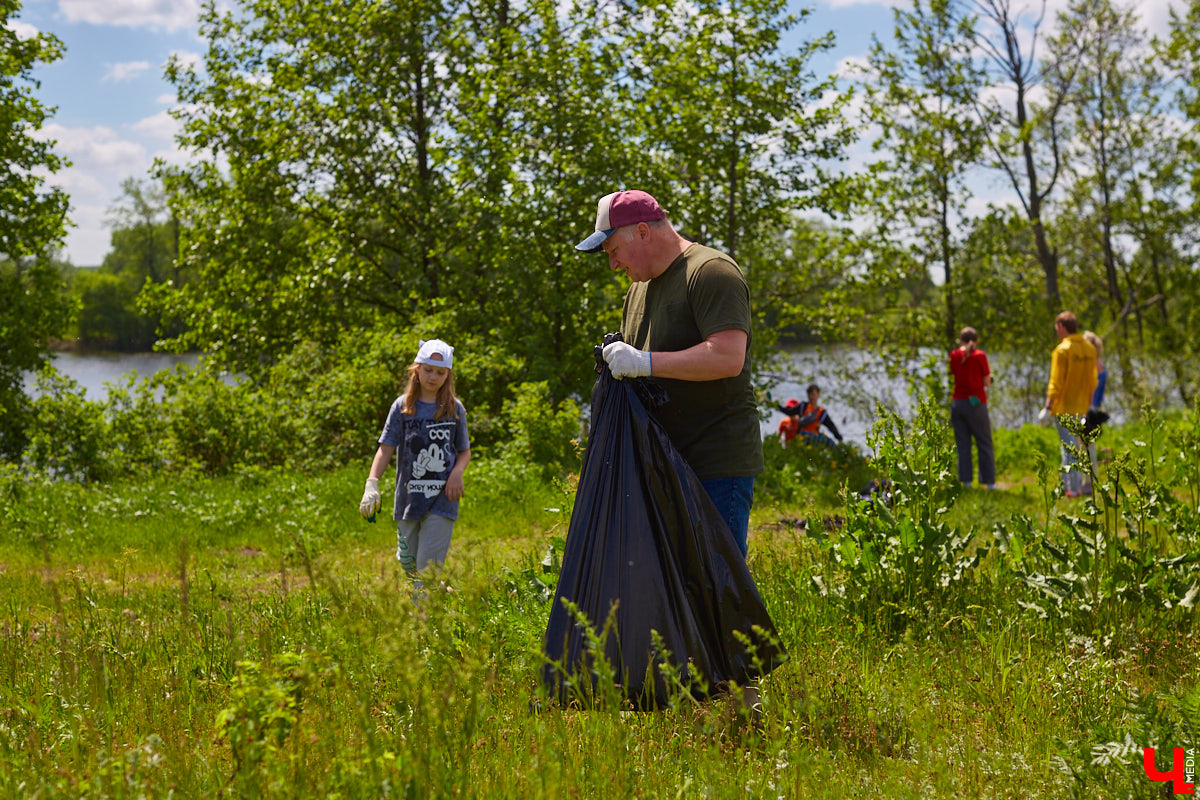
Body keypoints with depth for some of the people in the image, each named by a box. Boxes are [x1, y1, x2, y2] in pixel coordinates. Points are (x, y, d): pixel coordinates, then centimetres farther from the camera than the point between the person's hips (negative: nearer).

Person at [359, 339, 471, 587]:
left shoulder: (454, 409, 4)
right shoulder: (402, 406, 2)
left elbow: (465, 452, 11)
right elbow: (386, 448, -4)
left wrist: (457, 472, -11)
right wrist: (372, 483, -18)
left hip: (442, 499, -2)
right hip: (408, 498, 2)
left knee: (428, 566, -10)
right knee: (408, 563, 11)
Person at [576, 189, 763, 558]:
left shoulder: (711, 272, -10)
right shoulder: (640, 288, 19)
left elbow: (728, 357, -23)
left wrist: (644, 362, -23)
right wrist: (614, 360, 5)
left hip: (717, 466, -9)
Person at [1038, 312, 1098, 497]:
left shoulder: (1062, 350, -13)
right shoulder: (1089, 348, 8)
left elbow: (1056, 383, -16)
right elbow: (1093, 381, 13)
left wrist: (1047, 408, -13)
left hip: (1064, 407, -6)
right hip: (1082, 407, 6)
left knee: (1068, 447, -3)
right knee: (1075, 446, 15)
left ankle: (1072, 488, -2)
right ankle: (1078, 485, 17)